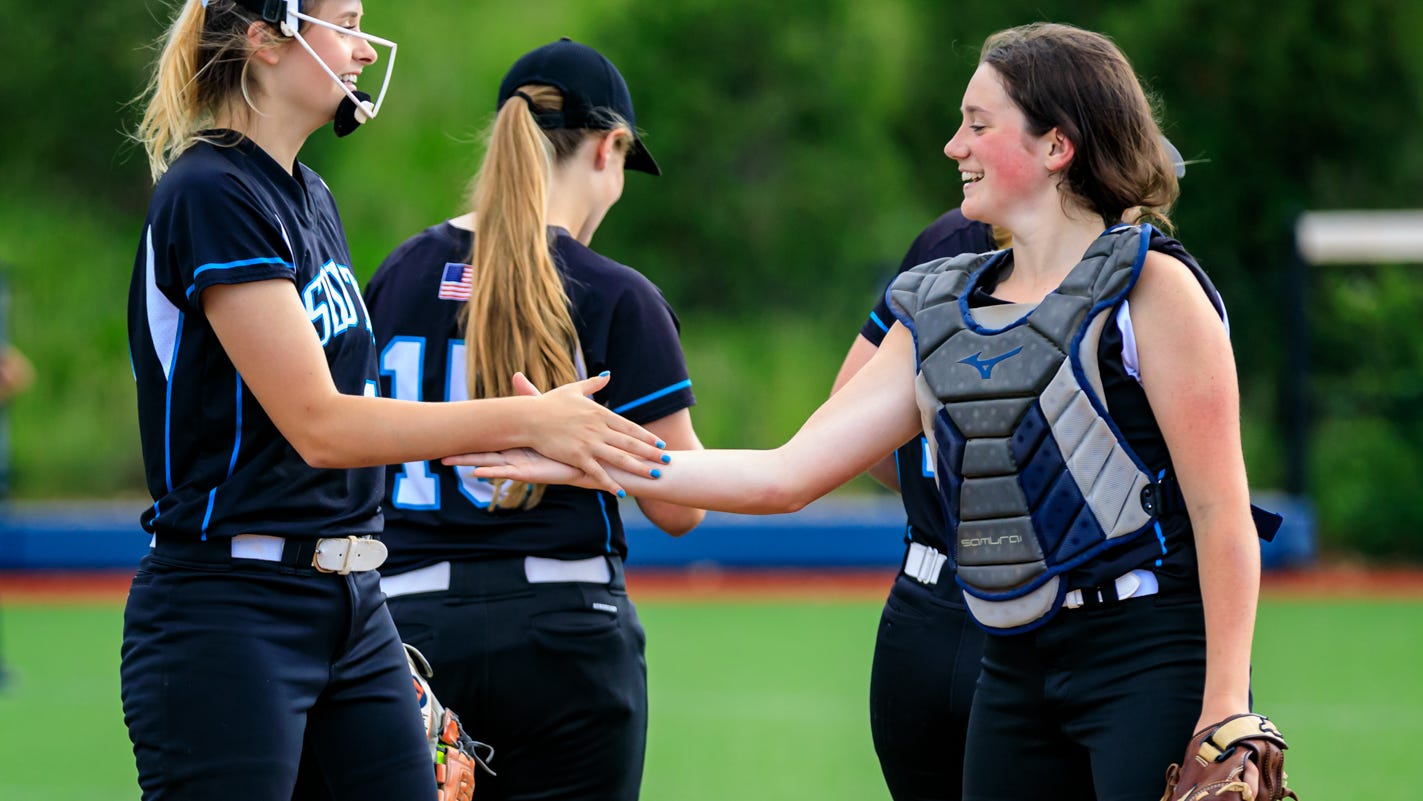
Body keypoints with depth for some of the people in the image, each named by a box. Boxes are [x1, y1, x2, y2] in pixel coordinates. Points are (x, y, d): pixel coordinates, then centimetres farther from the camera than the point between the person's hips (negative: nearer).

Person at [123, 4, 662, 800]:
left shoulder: (310, 197, 15)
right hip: (225, 615, -9)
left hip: (352, 610, 9)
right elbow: (318, 426, -19)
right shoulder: (211, 196, -14)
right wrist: (526, 420, -18)